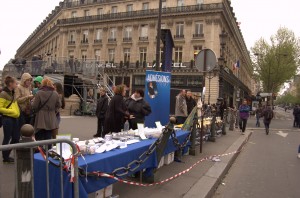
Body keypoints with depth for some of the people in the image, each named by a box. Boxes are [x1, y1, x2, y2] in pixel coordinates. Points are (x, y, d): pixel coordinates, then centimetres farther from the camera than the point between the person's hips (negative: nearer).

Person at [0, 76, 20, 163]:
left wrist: (17, 112, 11)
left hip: (14, 118, 8)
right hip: (7, 118, -8)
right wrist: (11, 111, -19)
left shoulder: (12, 93, 12)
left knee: (16, 137, 12)